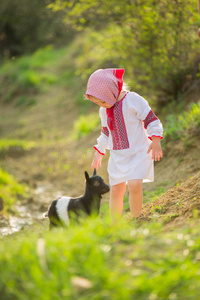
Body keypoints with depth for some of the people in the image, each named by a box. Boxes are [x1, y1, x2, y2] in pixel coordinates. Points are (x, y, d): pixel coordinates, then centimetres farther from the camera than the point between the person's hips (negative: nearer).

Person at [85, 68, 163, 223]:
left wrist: (156, 141, -14)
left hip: (138, 152, -6)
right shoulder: (104, 111, 9)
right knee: (116, 190, 0)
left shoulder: (133, 100, -11)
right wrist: (99, 152, 23)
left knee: (134, 185, -22)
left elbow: (151, 120, -8)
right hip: (117, 156, 6)